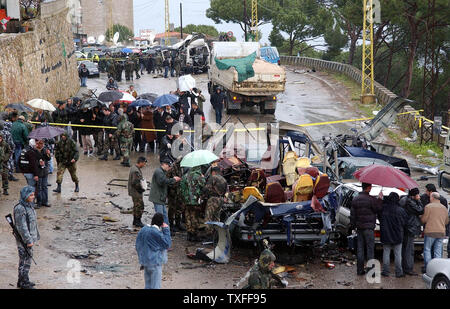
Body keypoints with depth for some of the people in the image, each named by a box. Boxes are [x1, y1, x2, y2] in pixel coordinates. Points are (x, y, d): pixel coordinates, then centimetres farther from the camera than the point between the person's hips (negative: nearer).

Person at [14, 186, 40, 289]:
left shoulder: (29, 205, 7)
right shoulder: (20, 209, -22)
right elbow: (21, 227, -23)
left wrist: (36, 236, 19)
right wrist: (28, 241, -21)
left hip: (30, 237, 9)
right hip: (23, 239, -9)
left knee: (25, 260, 17)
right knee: (25, 261, -1)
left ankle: (21, 281, 27)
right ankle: (24, 283, 8)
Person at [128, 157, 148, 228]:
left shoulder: (134, 167, 9)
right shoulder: (136, 171, -25)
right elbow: (135, 183, -27)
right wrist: (142, 188, -15)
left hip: (134, 192, 11)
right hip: (137, 192, -11)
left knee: (136, 206, 19)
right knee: (139, 206, -5)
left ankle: (135, 221, 28)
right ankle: (137, 221, 1)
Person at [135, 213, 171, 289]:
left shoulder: (143, 230, 1)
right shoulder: (156, 232, -22)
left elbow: (138, 246, 9)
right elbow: (167, 244, -12)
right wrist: (166, 230, -9)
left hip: (144, 259, 8)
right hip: (155, 262, -8)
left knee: (148, 285, 18)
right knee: (155, 285, 1)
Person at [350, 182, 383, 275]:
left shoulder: (355, 199, 8)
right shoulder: (371, 199, -13)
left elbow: (352, 214, 11)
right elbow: (378, 209, -5)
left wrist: (353, 225, 18)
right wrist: (380, 199, 4)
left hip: (359, 228, 6)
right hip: (368, 227, -6)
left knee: (360, 249, 9)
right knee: (370, 248, -2)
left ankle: (360, 270, 11)